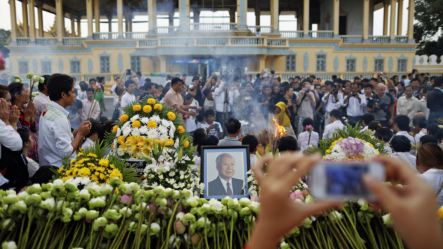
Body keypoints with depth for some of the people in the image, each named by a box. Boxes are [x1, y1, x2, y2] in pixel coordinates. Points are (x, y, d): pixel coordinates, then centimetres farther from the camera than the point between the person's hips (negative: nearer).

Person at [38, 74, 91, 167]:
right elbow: (66, 152, -23)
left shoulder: (48, 112, 6)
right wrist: (80, 134, -12)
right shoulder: (59, 118, -22)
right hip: (58, 169, -9)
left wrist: (77, 131, 3)